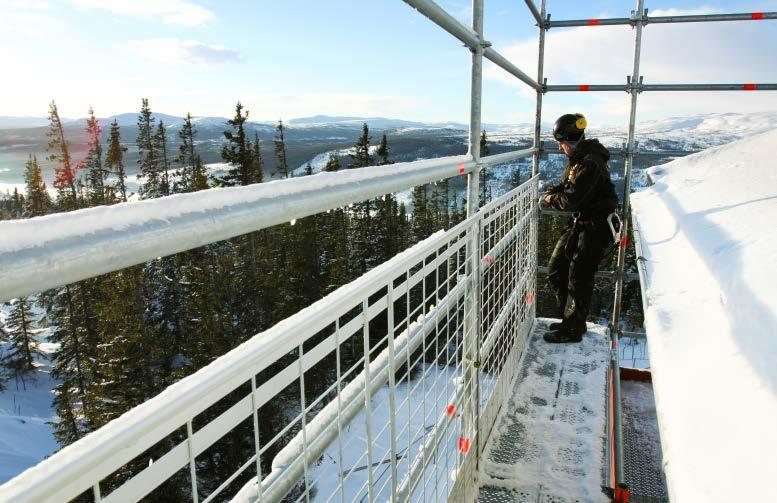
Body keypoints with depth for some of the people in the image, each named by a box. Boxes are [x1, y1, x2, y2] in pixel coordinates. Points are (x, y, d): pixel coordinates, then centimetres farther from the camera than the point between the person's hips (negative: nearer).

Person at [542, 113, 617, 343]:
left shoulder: (590, 164, -23)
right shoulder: (578, 159, 10)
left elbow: (572, 200, -26)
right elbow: (567, 186, 19)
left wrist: (553, 199, -7)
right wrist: (552, 192, -2)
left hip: (595, 227, -10)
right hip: (580, 223, 10)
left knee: (578, 279, -2)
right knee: (556, 271, 14)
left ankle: (572, 330, 11)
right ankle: (570, 318, 28)